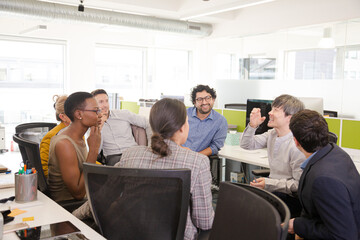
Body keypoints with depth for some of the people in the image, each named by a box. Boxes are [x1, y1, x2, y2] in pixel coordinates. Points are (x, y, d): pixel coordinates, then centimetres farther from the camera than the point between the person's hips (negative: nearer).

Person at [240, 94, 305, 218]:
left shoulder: (297, 145, -23)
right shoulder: (272, 134, 3)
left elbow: (299, 184, -20)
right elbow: (246, 145, 11)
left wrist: (268, 183, -22)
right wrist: (252, 126, -6)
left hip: (292, 197, -8)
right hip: (273, 188, 8)